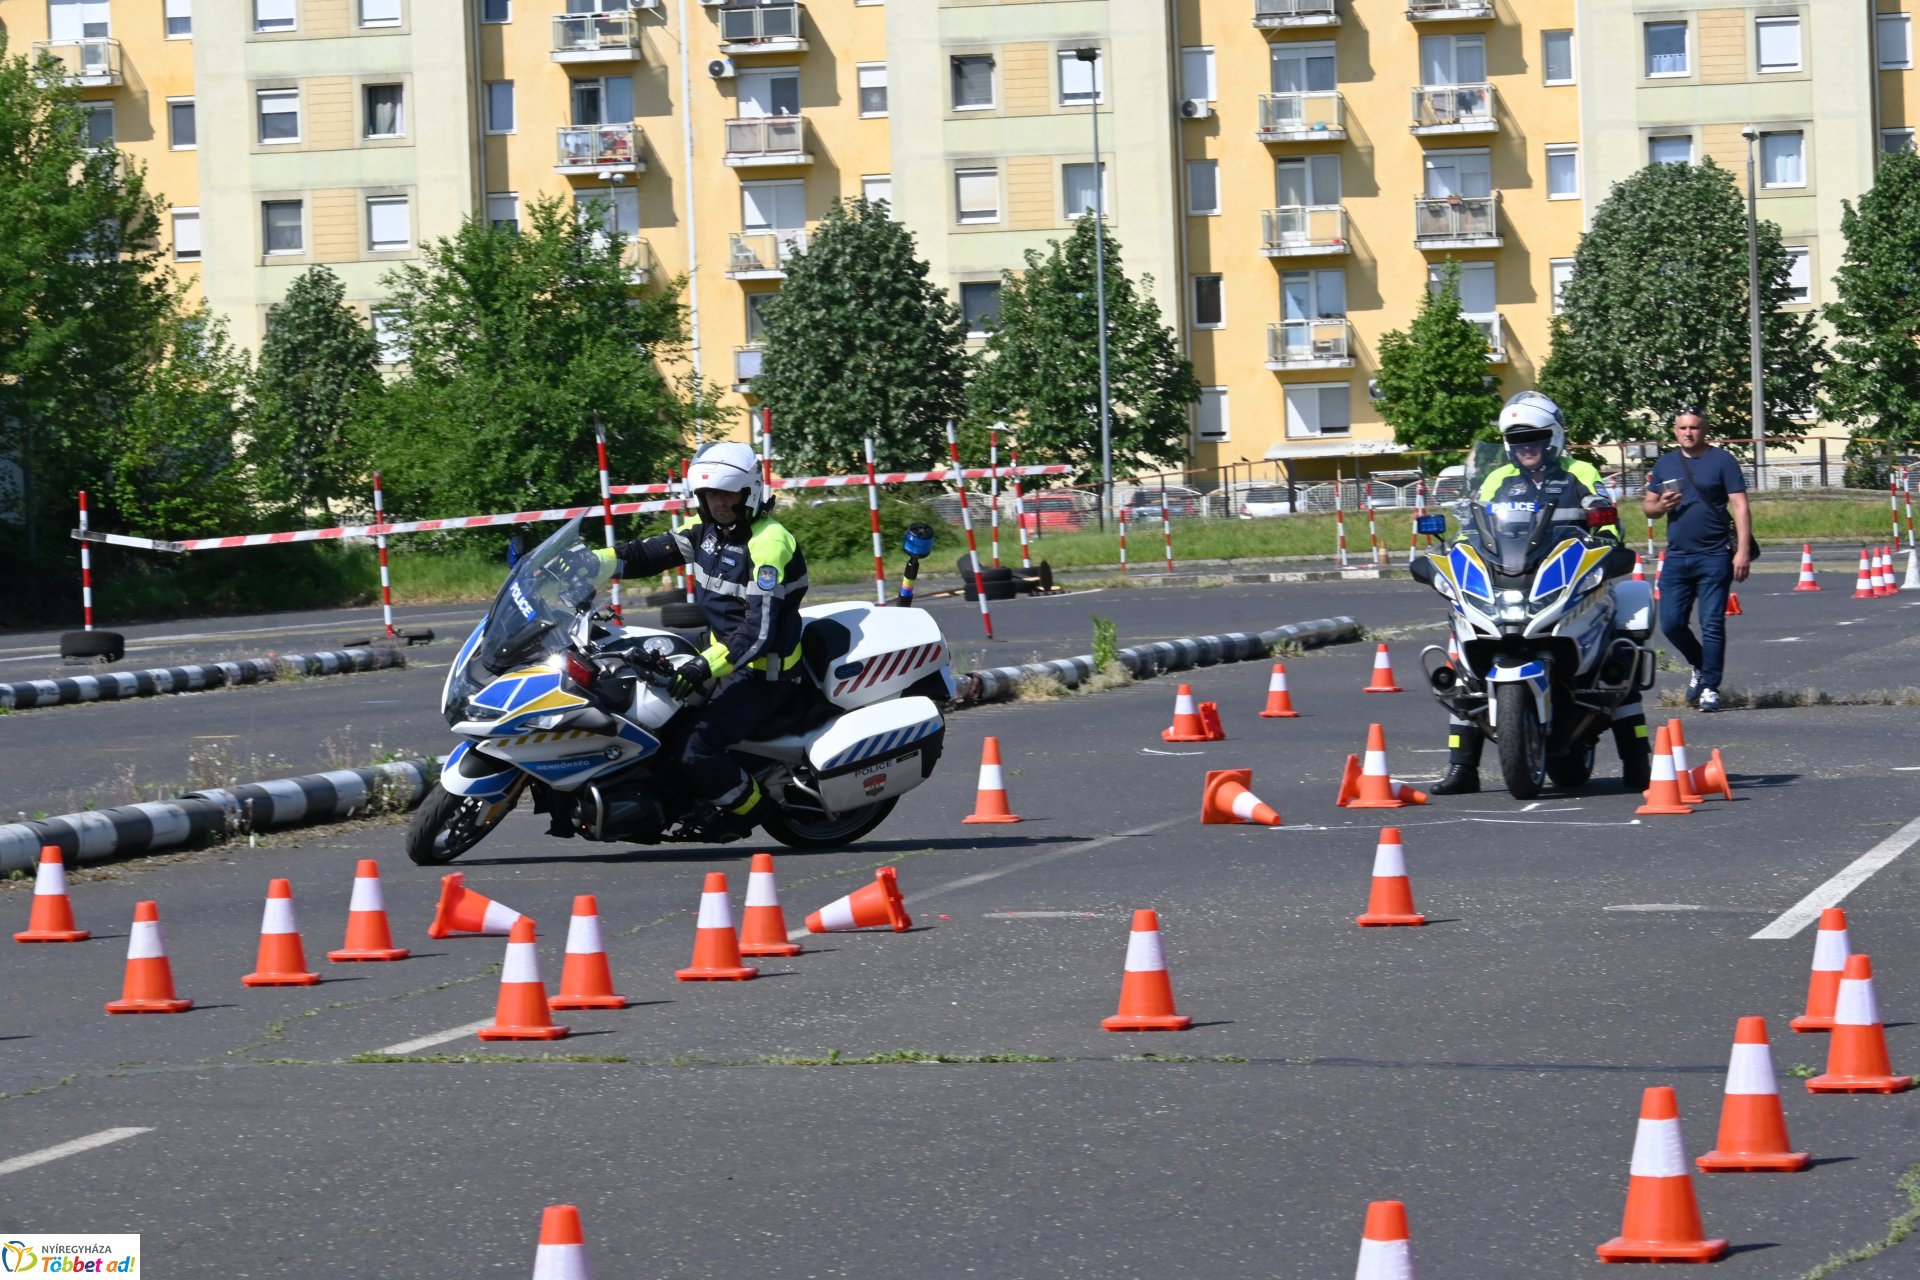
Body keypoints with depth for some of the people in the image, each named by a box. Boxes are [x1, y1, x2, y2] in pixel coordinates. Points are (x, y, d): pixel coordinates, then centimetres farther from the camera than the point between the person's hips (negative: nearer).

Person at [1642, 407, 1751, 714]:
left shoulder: (1721, 461, 0)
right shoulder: (1665, 464, 13)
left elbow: (1740, 506, -5)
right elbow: (1647, 505, 18)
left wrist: (1743, 550, -14)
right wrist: (1660, 506, -7)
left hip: (1715, 556, -4)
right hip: (1677, 556, 4)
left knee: (1712, 624, -5)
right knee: (1672, 623, 2)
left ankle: (1710, 687, 2)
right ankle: (1700, 667, 26)